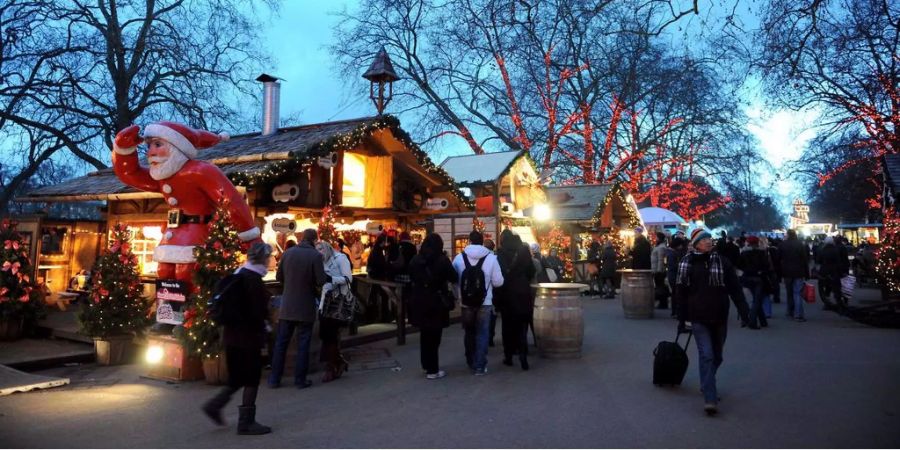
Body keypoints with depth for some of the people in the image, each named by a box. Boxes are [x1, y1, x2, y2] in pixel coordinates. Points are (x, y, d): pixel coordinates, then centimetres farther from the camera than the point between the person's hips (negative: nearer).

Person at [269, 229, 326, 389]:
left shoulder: (287, 253, -1)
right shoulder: (315, 255, -13)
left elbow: (278, 276, 7)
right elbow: (321, 281, -14)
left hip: (287, 306, 3)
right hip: (306, 307, -3)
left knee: (281, 342, 11)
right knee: (303, 344, 6)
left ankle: (274, 379, 17)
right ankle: (300, 380, 11)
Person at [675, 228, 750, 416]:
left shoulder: (722, 261, 0)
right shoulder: (687, 263, -2)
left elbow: (735, 288, -2)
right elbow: (681, 293, 2)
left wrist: (743, 311, -11)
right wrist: (682, 319, 3)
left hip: (720, 317, 2)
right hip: (699, 318, -2)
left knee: (717, 356, 16)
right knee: (706, 355, -11)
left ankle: (707, 384, 40)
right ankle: (710, 398, -8)